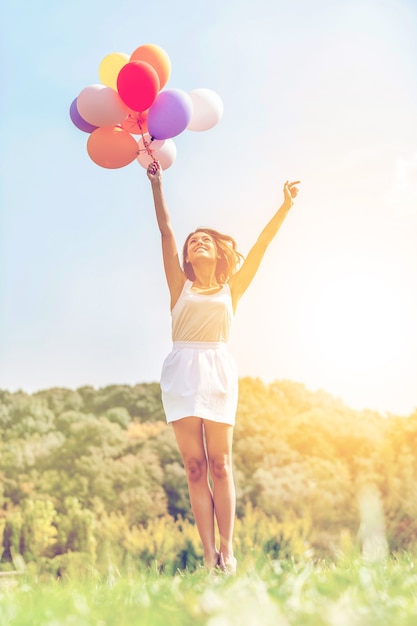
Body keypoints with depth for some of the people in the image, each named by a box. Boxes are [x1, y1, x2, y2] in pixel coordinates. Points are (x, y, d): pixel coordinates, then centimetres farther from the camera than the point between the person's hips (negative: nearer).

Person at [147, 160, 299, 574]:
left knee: (219, 465, -2)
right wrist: (156, 182, 5)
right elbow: (166, 231, 8)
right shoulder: (181, 286, 12)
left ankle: (228, 552, -2)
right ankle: (209, 556, -4)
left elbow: (260, 245, 12)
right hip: (182, 371, 0)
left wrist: (286, 207, 10)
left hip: (218, 371, 0)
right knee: (195, 468, -3)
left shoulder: (231, 289, 14)